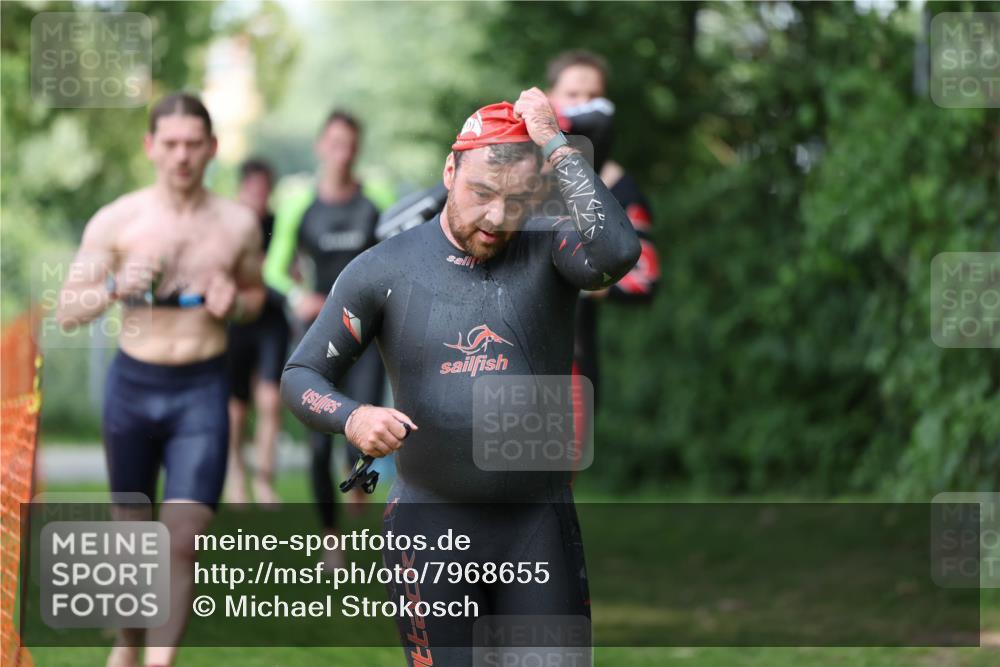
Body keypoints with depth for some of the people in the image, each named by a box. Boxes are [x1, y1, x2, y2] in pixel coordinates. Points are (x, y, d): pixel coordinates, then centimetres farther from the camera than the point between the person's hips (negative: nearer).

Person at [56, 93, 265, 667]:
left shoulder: (239, 224, 0)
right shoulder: (116, 222, -4)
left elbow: (255, 292, 17)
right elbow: (68, 311, 0)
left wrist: (235, 304, -6)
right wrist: (117, 287, -20)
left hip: (203, 389, 0)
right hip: (134, 383, 0)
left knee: (183, 541, -13)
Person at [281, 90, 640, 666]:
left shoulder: (548, 249, -5)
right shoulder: (384, 270, -2)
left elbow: (617, 251, -28)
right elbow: (302, 376, 2)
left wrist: (557, 144, -21)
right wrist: (353, 418, -20)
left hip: (539, 529, 0)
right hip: (431, 526, 0)